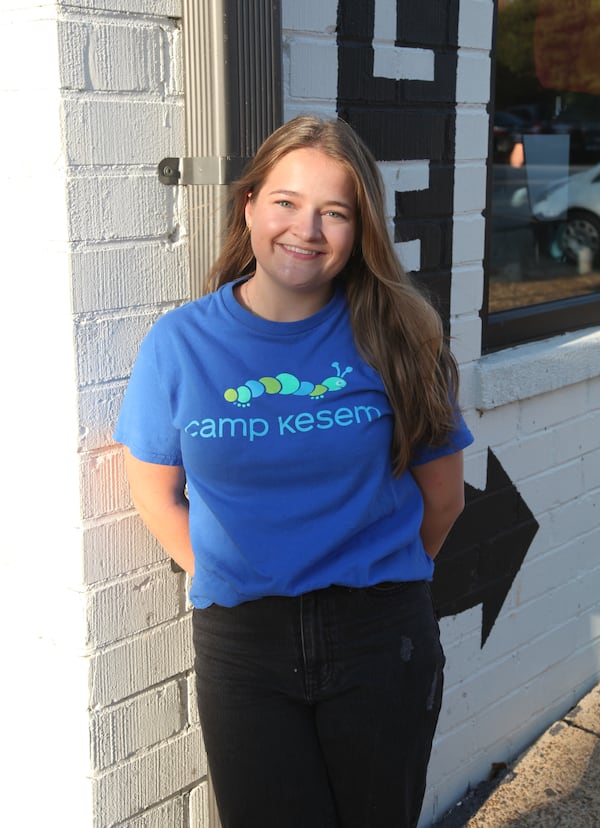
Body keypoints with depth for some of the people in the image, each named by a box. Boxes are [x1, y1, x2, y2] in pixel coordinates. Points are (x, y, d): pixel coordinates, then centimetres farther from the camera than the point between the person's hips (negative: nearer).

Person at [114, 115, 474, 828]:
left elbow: (441, 497, 3)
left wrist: (372, 580, 9)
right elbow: (157, 495, 4)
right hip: (240, 643, 0)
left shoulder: (394, 338, -5)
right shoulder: (180, 342, -4)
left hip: (382, 637, 1)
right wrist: (230, 585, 2)